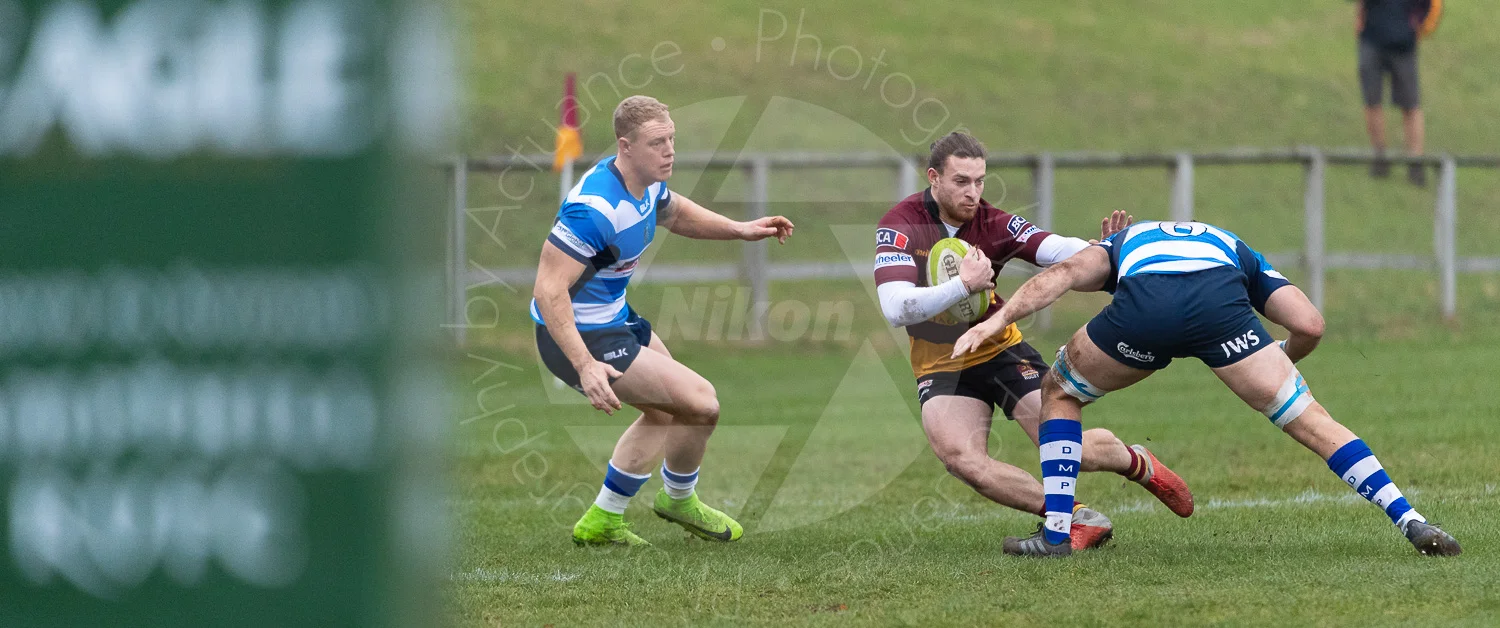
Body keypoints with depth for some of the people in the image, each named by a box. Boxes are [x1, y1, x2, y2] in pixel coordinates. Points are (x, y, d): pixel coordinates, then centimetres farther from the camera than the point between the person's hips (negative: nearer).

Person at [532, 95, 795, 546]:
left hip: (613, 316, 11)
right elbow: (550, 289, -34)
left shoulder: (647, 183, -2)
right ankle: (678, 500, 20)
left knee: (665, 412, 28)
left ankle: (601, 522, 36)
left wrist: (740, 230, 12)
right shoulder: (595, 209, -33)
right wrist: (585, 365, -41)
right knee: (701, 404, -9)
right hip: (578, 337, -11)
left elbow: (673, 212, 23)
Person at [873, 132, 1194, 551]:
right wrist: (963, 285, -35)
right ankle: (1077, 518, -17)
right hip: (941, 367, -1)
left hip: (1001, 350, 1)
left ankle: (1140, 465, 25)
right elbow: (896, 308, -29)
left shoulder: (993, 224, -12)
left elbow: (1055, 250, -24)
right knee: (962, 460, -27)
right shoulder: (900, 226, -18)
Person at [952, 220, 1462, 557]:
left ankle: (1056, 532, 20)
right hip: (1221, 310, 1)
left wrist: (997, 321, 11)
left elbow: (1066, 272, 19)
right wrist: (1279, 363, 46)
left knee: (1060, 394, 27)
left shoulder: (1123, 243, 42)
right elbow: (1310, 324, 26)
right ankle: (1411, 522, 3)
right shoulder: (1237, 253, 42)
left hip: (1142, 307, 0)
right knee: (1310, 423, 12)